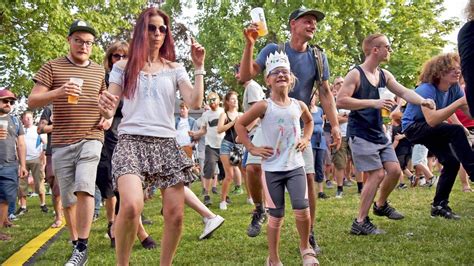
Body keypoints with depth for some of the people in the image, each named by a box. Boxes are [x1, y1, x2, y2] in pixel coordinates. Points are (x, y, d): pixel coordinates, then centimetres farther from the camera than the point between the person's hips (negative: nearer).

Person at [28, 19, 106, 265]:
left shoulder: (99, 71, 11)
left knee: (84, 187, -21)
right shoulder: (52, 67, 2)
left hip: (91, 139, 0)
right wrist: (58, 93, -23)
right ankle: (76, 245, 25)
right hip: (61, 142, 0)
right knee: (67, 198, 7)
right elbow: (32, 101, -5)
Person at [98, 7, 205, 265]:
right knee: (131, 206, -27)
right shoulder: (123, 67, 10)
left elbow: (195, 103, 1)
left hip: (166, 143, 3)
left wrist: (199, 67, -3)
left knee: (175, 215, -3)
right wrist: (105, 108, -18)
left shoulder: (175, 69, 13)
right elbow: (110, 110, 5)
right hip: (131, 141, -3)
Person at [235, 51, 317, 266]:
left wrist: (306, 139, 11)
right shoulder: (264, 106, -8)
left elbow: (309, 121, 27)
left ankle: (305, 248, 18)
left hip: (296, 166, 3)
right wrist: (251, 148, -5)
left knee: (302, 210, -10)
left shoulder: (299, 105, 4)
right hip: (272, 169, -2)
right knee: (276, 216, 4)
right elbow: (239, 124, -1)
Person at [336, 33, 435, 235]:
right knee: (377, 174, -10)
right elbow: (340, 101, -20)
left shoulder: (384, 75, 11)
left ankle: (381, 205, 32)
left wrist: (422, 101, -15)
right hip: (360, 134, -8)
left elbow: (404, 92, 5)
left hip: (379, 134, 8)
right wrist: (373, 102, -24)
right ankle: (360, 222, 0)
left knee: (395, 170, 6)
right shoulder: (355, 74, -12)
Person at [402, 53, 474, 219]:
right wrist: (459, 102, -45)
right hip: (413, 127, -7)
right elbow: (432, 120, -43)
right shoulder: (426, 89, -29)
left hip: (431, 130, 7)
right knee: (457, 131, -27)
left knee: (452, 162, -4)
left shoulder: (454, 88, -8)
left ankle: (439, 205, 9)